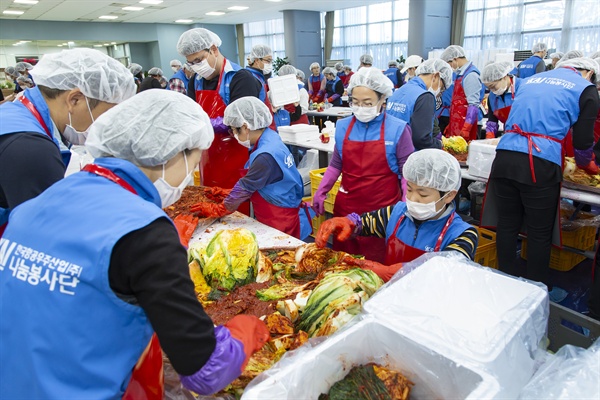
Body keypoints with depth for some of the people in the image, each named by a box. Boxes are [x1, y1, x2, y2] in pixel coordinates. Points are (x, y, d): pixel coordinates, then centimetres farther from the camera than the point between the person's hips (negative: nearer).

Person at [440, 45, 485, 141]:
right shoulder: (460, 74, 14)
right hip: (455, 126, 8)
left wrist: (466, 129, -22)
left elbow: (473, 105, -18)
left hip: (464, 126, -8)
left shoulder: (470, 75, -12)